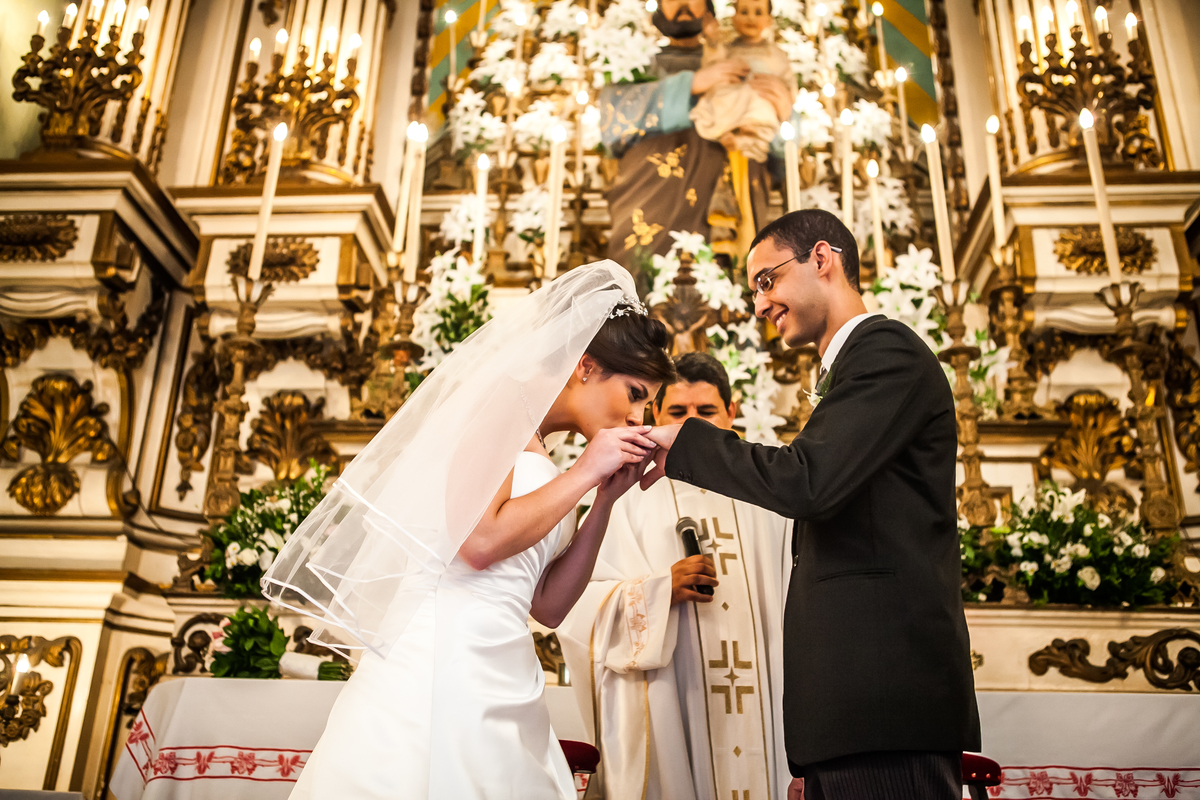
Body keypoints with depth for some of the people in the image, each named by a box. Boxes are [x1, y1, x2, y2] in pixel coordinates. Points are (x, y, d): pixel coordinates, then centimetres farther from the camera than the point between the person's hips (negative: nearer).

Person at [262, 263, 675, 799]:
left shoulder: (538, 462, 18)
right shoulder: (503, 403, -4)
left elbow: (548, 605, 13)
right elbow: (480, 541, -18)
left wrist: (606, 499, 8)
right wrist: (584, 473, -8)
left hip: (503, 684, 8)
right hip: (443, 659, -8)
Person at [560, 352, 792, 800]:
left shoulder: (765, 500, 10)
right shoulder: (628, 499, 3)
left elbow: (792, 604, 10)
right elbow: (584, 607, -4)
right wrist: (661, 591, -18)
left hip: (764, 710, 2)